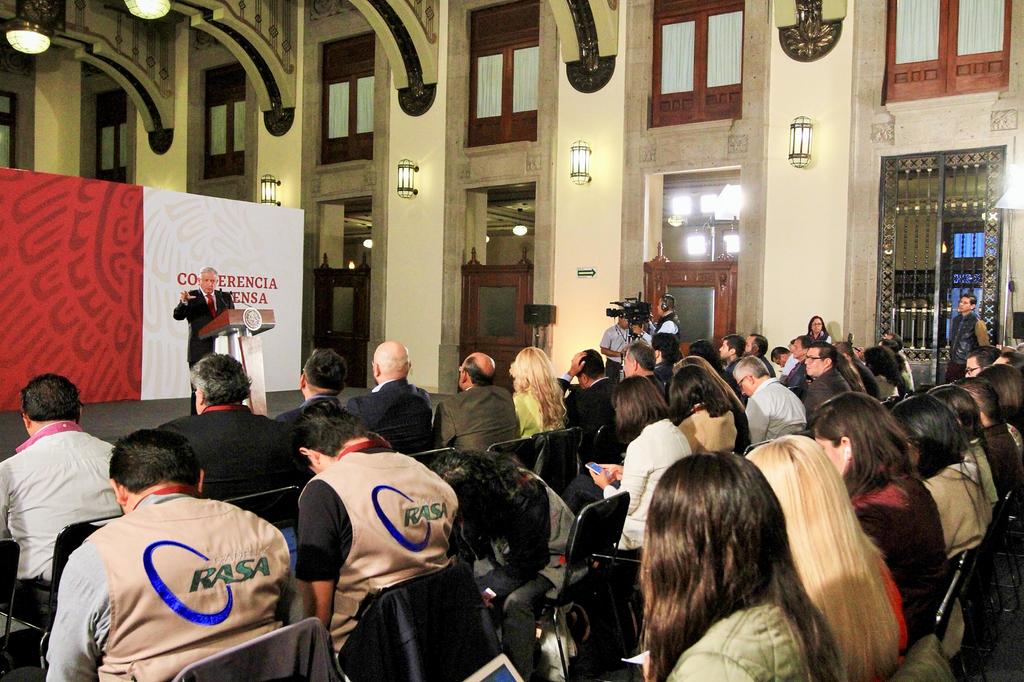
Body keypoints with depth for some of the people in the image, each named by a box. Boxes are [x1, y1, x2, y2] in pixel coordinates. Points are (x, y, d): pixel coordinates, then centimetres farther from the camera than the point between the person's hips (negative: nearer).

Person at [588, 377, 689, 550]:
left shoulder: (640, 445, -22)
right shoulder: (678, 434, 2)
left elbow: (626, 505, -16)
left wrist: (606, 486, 2)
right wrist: (626, 473, 15)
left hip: (645, 534, -8)